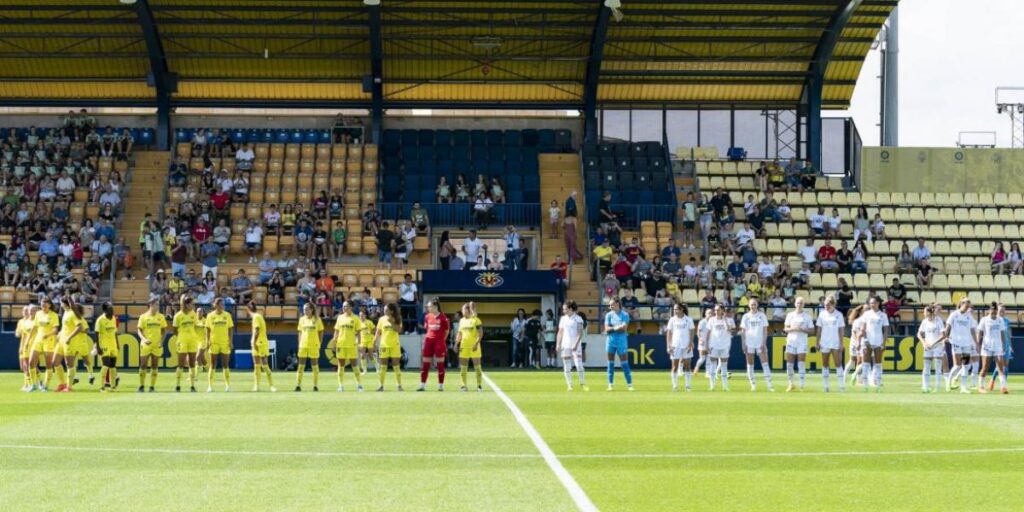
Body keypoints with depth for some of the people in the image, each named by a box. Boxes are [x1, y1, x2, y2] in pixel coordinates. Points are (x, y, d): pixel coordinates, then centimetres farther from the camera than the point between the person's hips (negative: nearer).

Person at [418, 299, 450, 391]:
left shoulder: (443, 318, -8)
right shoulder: (427, 317, 5)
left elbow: (446, 331, 0)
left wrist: (442, 340, 3)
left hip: (439, 342, -4)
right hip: (429, 341, 4)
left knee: (440, 364, 1)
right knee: (425, 363, 2)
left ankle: (441, 385, 8)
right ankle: (422, 385, 6)